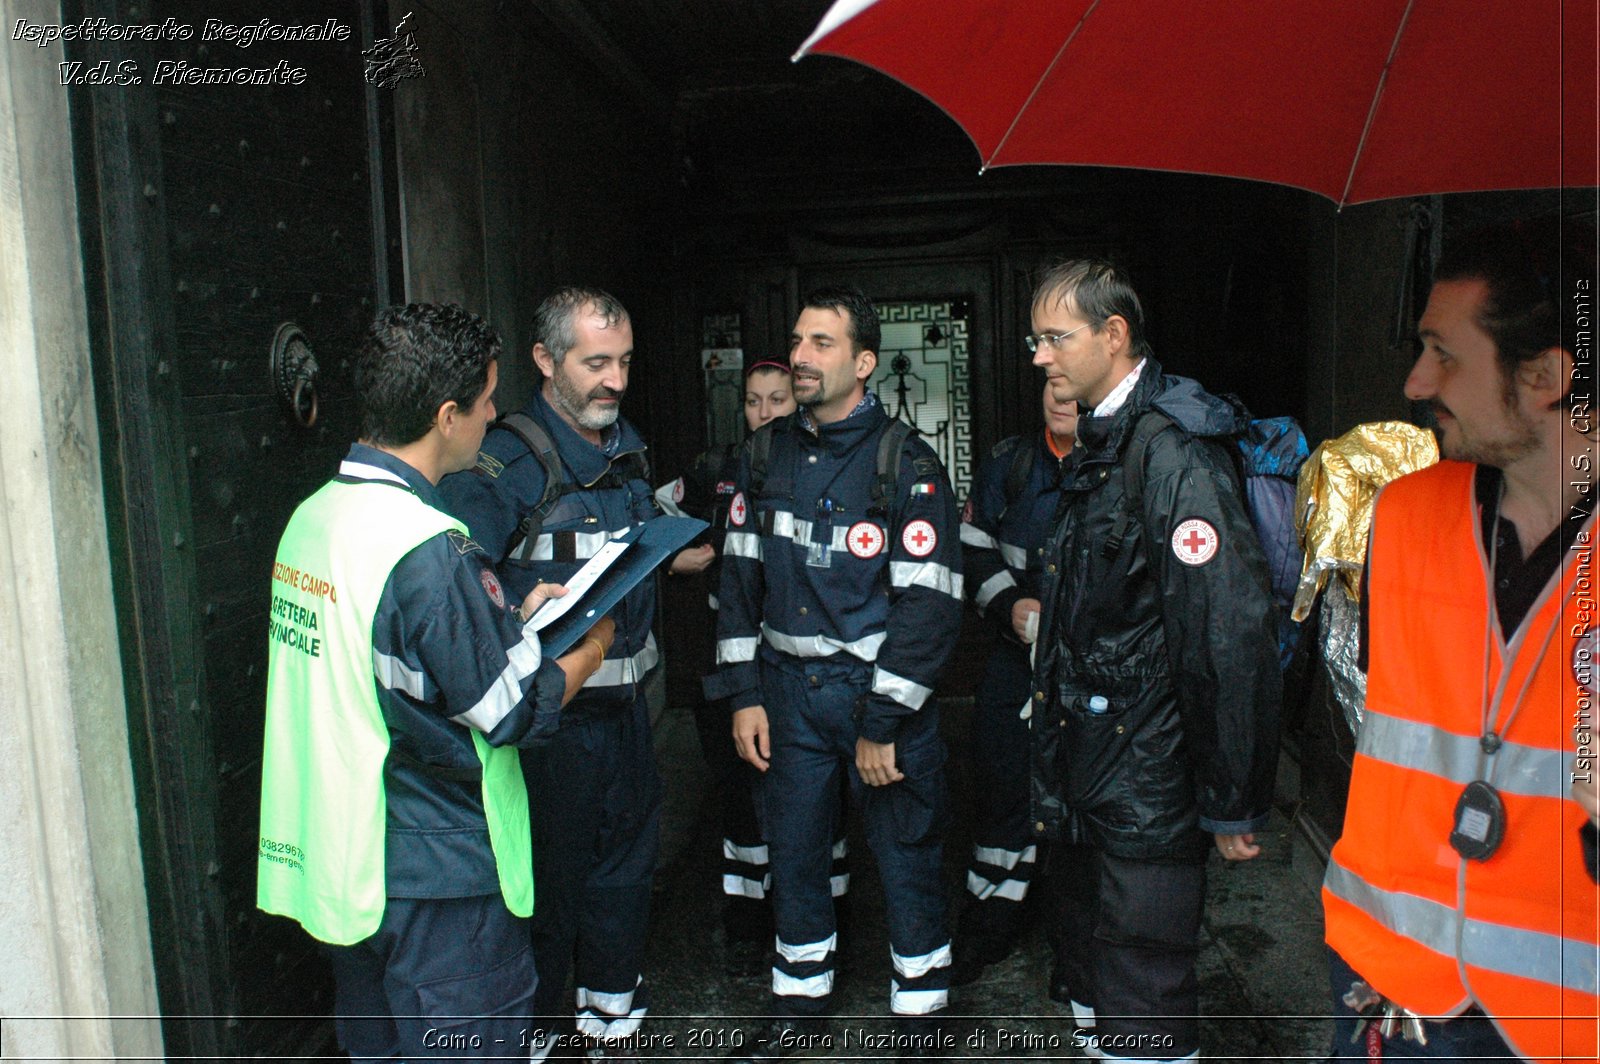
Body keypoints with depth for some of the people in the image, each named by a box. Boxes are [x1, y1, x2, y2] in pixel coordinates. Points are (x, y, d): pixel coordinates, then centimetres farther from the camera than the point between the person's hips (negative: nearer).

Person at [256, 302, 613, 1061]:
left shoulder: (313, 515, 1)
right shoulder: (428, 549, -26)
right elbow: (517, 712, -19)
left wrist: (513, 619, 10)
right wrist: (595, 642, -2)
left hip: (332, 854, 9)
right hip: (434, 874, -8)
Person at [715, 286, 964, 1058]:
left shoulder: (908, 467, -11)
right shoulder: (765, 455, 5)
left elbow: (931, 605, -14)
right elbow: (740, 574, 8)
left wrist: (881, 724, -15)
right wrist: (743, 694, 3)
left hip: (882, 690, -4)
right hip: (787, 689, 4)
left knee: (906, 857, 8)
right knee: (792, 850, 15)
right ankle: (799, 996, 37)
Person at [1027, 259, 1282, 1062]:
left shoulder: (1172, 454, -21)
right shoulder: (1100, 444, 9)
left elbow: (1229, 635, -25)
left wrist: (1234, 805, -20)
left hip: (1149, 782, -9)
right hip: (1089, 775, 9)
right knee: (1092, 968, 23)